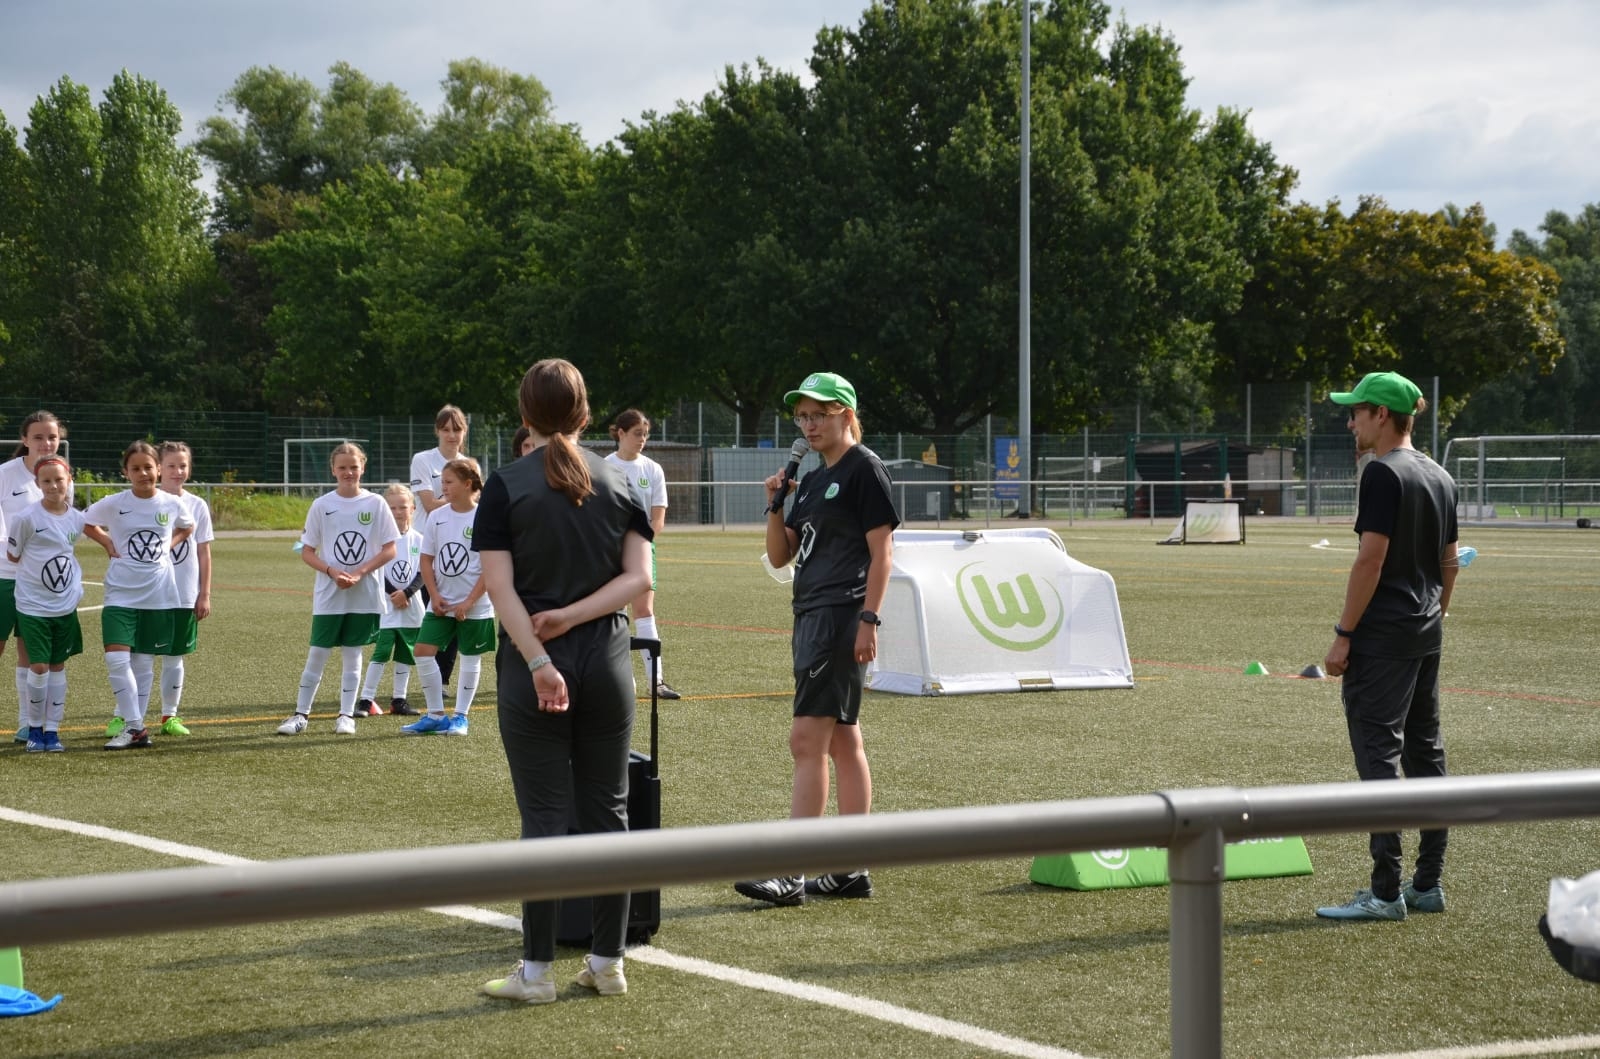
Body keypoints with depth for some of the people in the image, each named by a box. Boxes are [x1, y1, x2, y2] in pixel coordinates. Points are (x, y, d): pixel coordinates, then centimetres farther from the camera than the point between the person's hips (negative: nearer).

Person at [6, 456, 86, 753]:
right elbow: (12, 555, -2)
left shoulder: (77, 518, 0)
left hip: (66, 605, 4)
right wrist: (37, 569, 1)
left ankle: (52, 730, 15)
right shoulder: (27, 518, -12)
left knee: (58, 665, 8)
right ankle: (34, 728, 10)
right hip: (33, 604, -4)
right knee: (39, 666, -7)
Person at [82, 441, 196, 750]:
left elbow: (187, 527, 20)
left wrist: (170, 545, 3)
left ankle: (136, 723, 20)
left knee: (143, 662, 8)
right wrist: (107, 543, -1)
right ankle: (134, 727, -6)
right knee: (117, 658, -15)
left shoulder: (172, 504, -1)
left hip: (159, 596, 1)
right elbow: (85, 522, 12)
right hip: (121, 594, -1)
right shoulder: (113, 504, -5)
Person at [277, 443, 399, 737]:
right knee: (317, 654, 1)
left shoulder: (375, 504, -2)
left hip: (365, 595, 0)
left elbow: (389, 550, -2)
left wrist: (359, 573, -13)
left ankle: (347, 715, 15)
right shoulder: (322, 505, -1)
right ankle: (301, 714, 9)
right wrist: (333, 572, -14)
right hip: (328, 596, 0)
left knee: (352, 654, 7)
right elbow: (307, 552, 2)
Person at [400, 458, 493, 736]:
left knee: (470, 657, 6)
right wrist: (435, 596, -5)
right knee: (423, 650, -5)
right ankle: (436, 715, 6)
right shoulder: (437, 517, 2)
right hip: (441, 603, 4)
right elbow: (427, 559, 7)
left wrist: (469, 602, -14)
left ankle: (460, 716, 18)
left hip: (475, 606, -4)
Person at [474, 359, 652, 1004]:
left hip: (534, 663, -3)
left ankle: (537, 970, 4)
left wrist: (538, 660, -17)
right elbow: (638, 577, -3)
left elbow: (501, 587, -13)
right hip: (607, 660, 3)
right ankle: (607, 962, 13)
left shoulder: (506, 486, -5)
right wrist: (574, 617, -8)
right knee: (607, 811, 9)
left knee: (545, 817, 0)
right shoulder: (617, 482, 5)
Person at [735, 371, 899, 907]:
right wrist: (775, 504, 3)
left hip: (843, 615, -10)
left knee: (807, 739, -12)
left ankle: (790, 874, -13)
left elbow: (882, 551, -13)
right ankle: (851, 870, 15)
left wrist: (869, 620, -19)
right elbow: (779, 556, 18)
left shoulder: (864, 469, -8)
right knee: (843, 743, 11)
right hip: (811, 616, 10)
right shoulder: (813, 481, 18)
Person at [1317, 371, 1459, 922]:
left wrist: (1343, 634, -16)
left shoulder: (1383, 473, -14)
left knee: (1379, 753, -8)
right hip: (1426, 636, 9)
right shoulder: (1440, 478, 13)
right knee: (1425, 753, 13)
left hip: (1383, 634, -9)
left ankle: (1385, 892, -9)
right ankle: (1428, 883, 18)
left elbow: (1371, 559, -18)